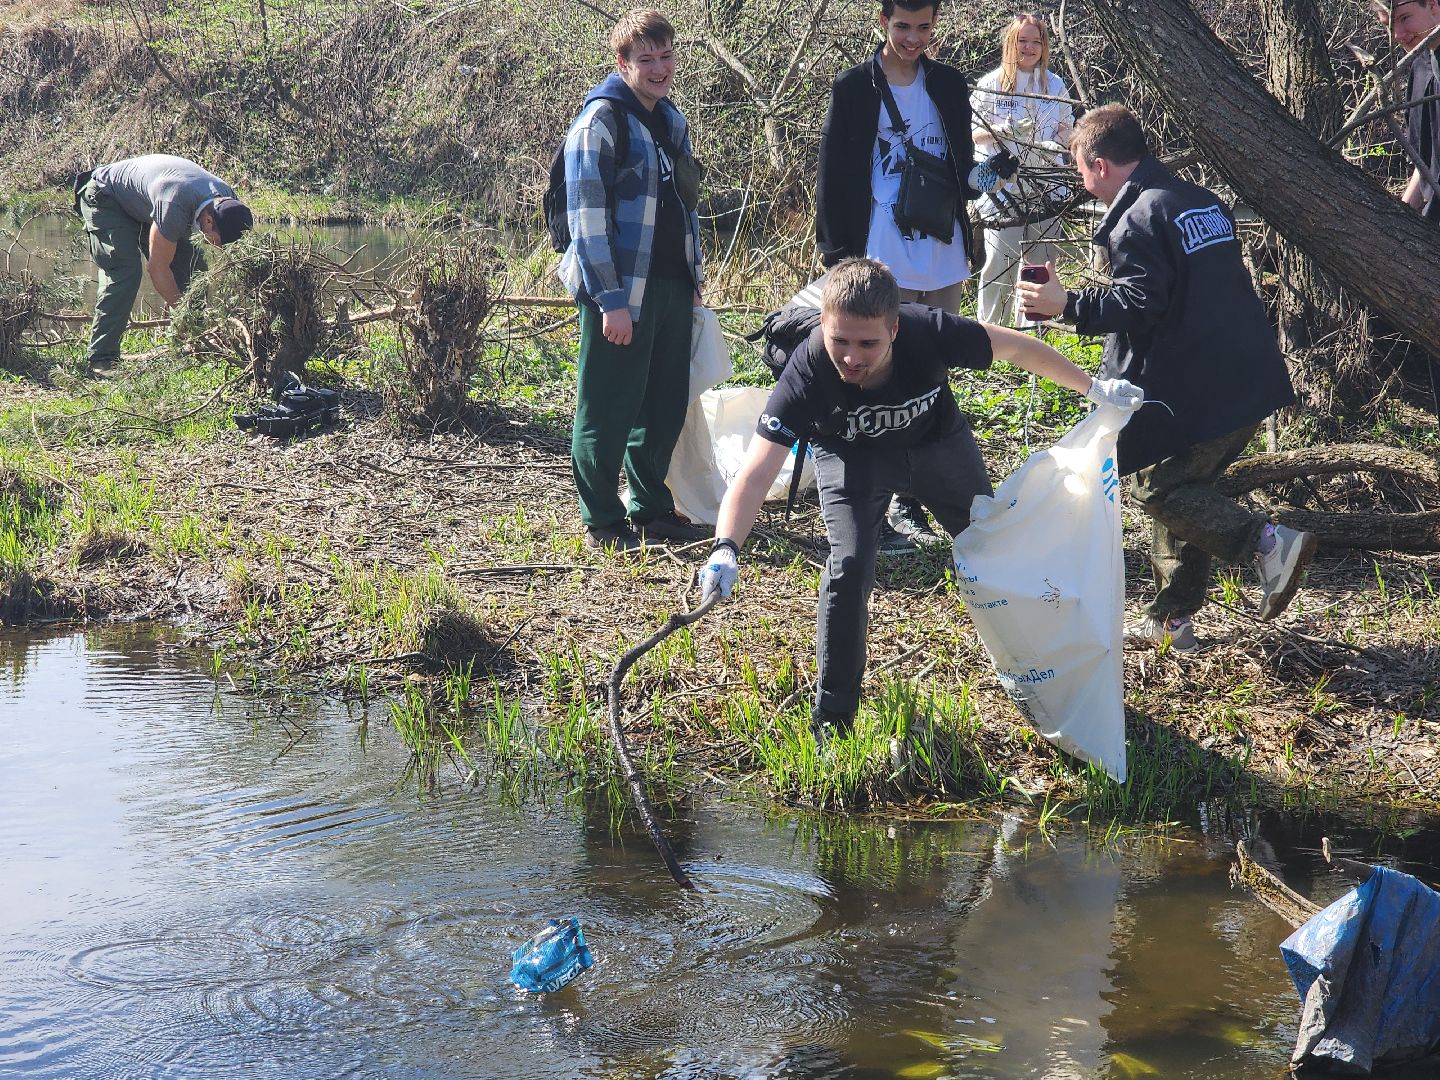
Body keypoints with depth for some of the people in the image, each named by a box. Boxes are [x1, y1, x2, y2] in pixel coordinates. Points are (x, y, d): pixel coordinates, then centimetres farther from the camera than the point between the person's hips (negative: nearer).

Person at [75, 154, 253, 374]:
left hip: (143, 205, 8)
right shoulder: (174, 207, -43)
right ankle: (101, 359, -24)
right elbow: (158, 267, -32)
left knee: (191, 267, -3)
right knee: (124, 271, -24)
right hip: (104, 197, -8)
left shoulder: (228, 201, -20)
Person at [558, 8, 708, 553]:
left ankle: (652, 509, 24)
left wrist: (694, 279, 19)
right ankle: (603, 523, 8)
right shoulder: (600, 120, -11)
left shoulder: (672, 121, 14)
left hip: (672, 286, 8)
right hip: (621, 290, -8)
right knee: (609, 407, -1)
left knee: (666, 404, 12)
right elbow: (587, 215, -15)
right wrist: (611, 299, -19)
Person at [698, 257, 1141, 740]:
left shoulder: (928, 332, -38)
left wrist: (1092, 388, -9)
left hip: (935, 441, 2)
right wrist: (725, 550, -60)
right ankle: (831, 719, -5)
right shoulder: (808, 372, -40)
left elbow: (1016, 347, -19)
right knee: (849, 564, -21)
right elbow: (755, 474, -44)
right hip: (853, 457, -2)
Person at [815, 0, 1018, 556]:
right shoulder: (855, 88, -3)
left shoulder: (949, 85, 9)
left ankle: (912, 499, 19)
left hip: (944, 262, 5)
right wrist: (837, 256, -9)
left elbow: (959, 167, 16)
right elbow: (833, 178, -4)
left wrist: (983, 174, -7)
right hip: (883, 264, -5)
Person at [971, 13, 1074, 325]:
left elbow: (1065, 126, 16)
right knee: (1000, 264, -5)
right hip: (1003, 188, -3)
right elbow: (972, 133, -1)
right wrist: (1004, 131, -19)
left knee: (1041, 263, 9)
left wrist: (1057, 144, -7)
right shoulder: (991, 85, -2)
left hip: (1045, 190, 4)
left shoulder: (1056, 85, 7)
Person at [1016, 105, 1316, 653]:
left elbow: (1139, 304, -21)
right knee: (1186, 485, 17)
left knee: (1154, 486, 2)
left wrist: (1067, 304, -13)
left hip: (1192, 393, -9)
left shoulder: (1137, 220, -12)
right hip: (1250, 378, 9)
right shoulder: (1205, 203, 17)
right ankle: (1171, 619, 19)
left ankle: (1266, 541, -16)